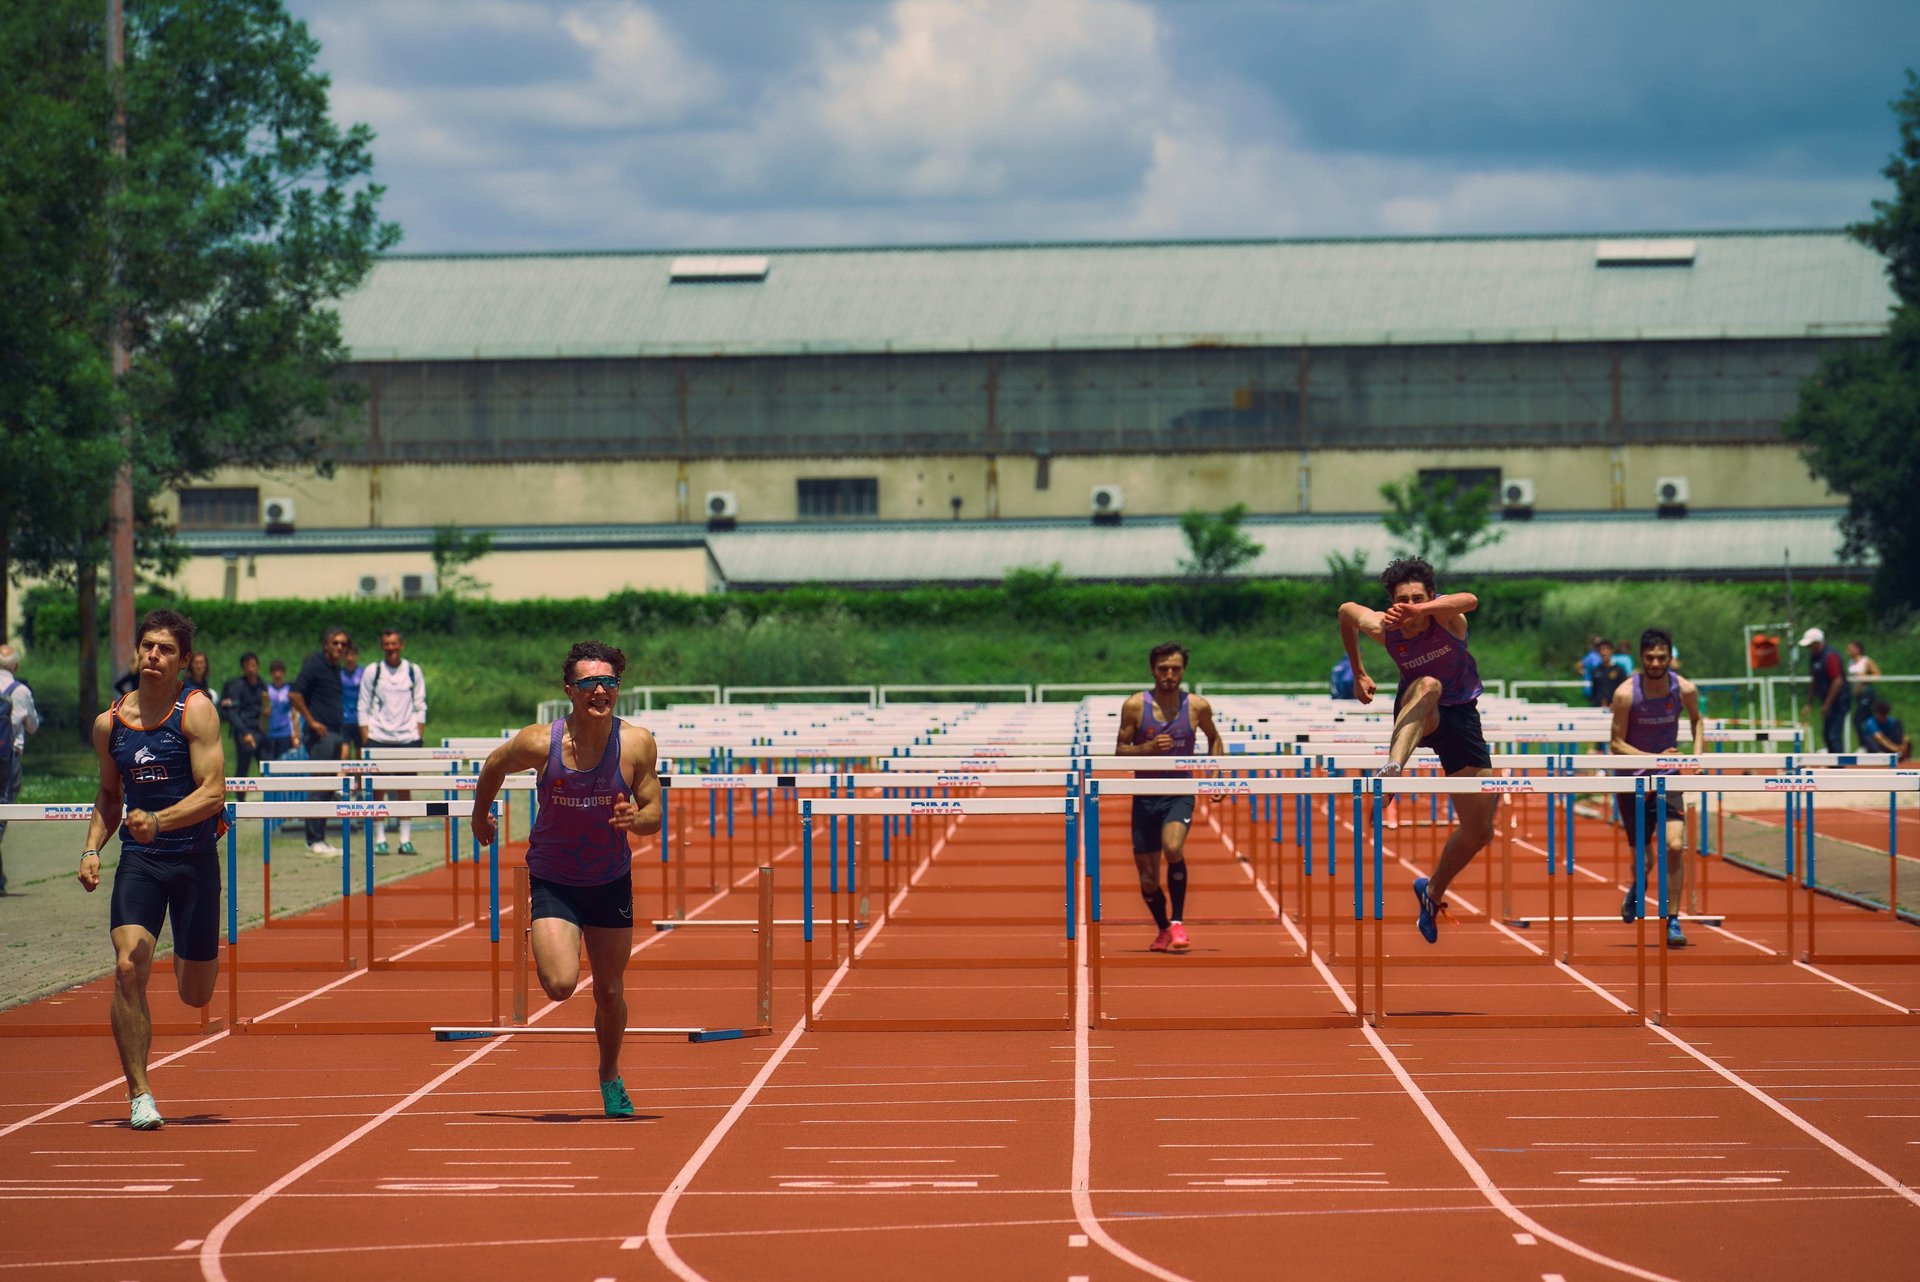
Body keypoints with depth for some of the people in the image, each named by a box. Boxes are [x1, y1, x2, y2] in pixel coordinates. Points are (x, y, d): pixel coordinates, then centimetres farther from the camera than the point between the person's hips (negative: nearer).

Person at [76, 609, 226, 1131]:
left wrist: (159, 821, -29)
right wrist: (92, 848, 4)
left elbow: (214, 792, -15)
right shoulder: (109, 723, 5)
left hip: (194, 858, -2)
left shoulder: (195, 710, -8)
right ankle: (139, 1094, -12)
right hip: (138, 859, 2)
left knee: (195, 995, 7)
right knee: (128, 967, -20)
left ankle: (191, 956, 46)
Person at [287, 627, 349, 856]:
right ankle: (314, 841, -8)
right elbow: (294, 694, -17)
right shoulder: (315, 664, -9)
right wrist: (311, 721, -15)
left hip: (333, 734, 9)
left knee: (328, 789, 9)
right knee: (319, 787, -9)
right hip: (319, 734, -9)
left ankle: (319, 840, 13)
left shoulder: (335, 668, 17)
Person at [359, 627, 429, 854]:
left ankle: (406, 839, 4)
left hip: (408, 737, 1)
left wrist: (419, 737, 1)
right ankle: (380, 839, 4)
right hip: (378, 737, -1)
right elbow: (363, 708, 5)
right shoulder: (372, 672, 4)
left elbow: (420, 707, 9)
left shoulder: (413, 671, 7)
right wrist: (365, 740, -2)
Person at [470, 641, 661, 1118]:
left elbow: (654, 814, -7)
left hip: (612, 881, 2)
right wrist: (480, 816, 16)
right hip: (553, 879, -2)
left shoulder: (637, 744, -17)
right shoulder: (540, 743, -20)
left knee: (610, 994, 10)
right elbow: (494, 766, 1)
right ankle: (546, 948, 18)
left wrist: (635, 819, -30)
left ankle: (610, 1078, 38)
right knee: (560, 985, -19)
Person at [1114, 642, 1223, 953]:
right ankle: (1163, 930, 33)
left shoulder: (1197, 706, 0)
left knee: (1173, 848, -31)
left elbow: (1213, 738, 19)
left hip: (1180, 794, -1)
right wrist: (1148, 748, -19)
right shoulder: (1135, 706, -4)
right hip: (1146, 796, 1)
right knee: (1148, 878, 6)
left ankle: (1177, 921, -16)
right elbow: (1120, 751, -1)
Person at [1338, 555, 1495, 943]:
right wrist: (1359, 674, 14)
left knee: (1479, 831, 1)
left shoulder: (1445, 615, -22)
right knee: (1428, 685, -39)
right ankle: (1392, 769, -59)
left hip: (1461, 716, 1)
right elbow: (1346, 610, 7)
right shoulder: (1383, 628, -16)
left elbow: (1470, 600, -49)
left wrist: (1421, 611, -67)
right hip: (1416, 716, -1)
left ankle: (1433, 892, 27)